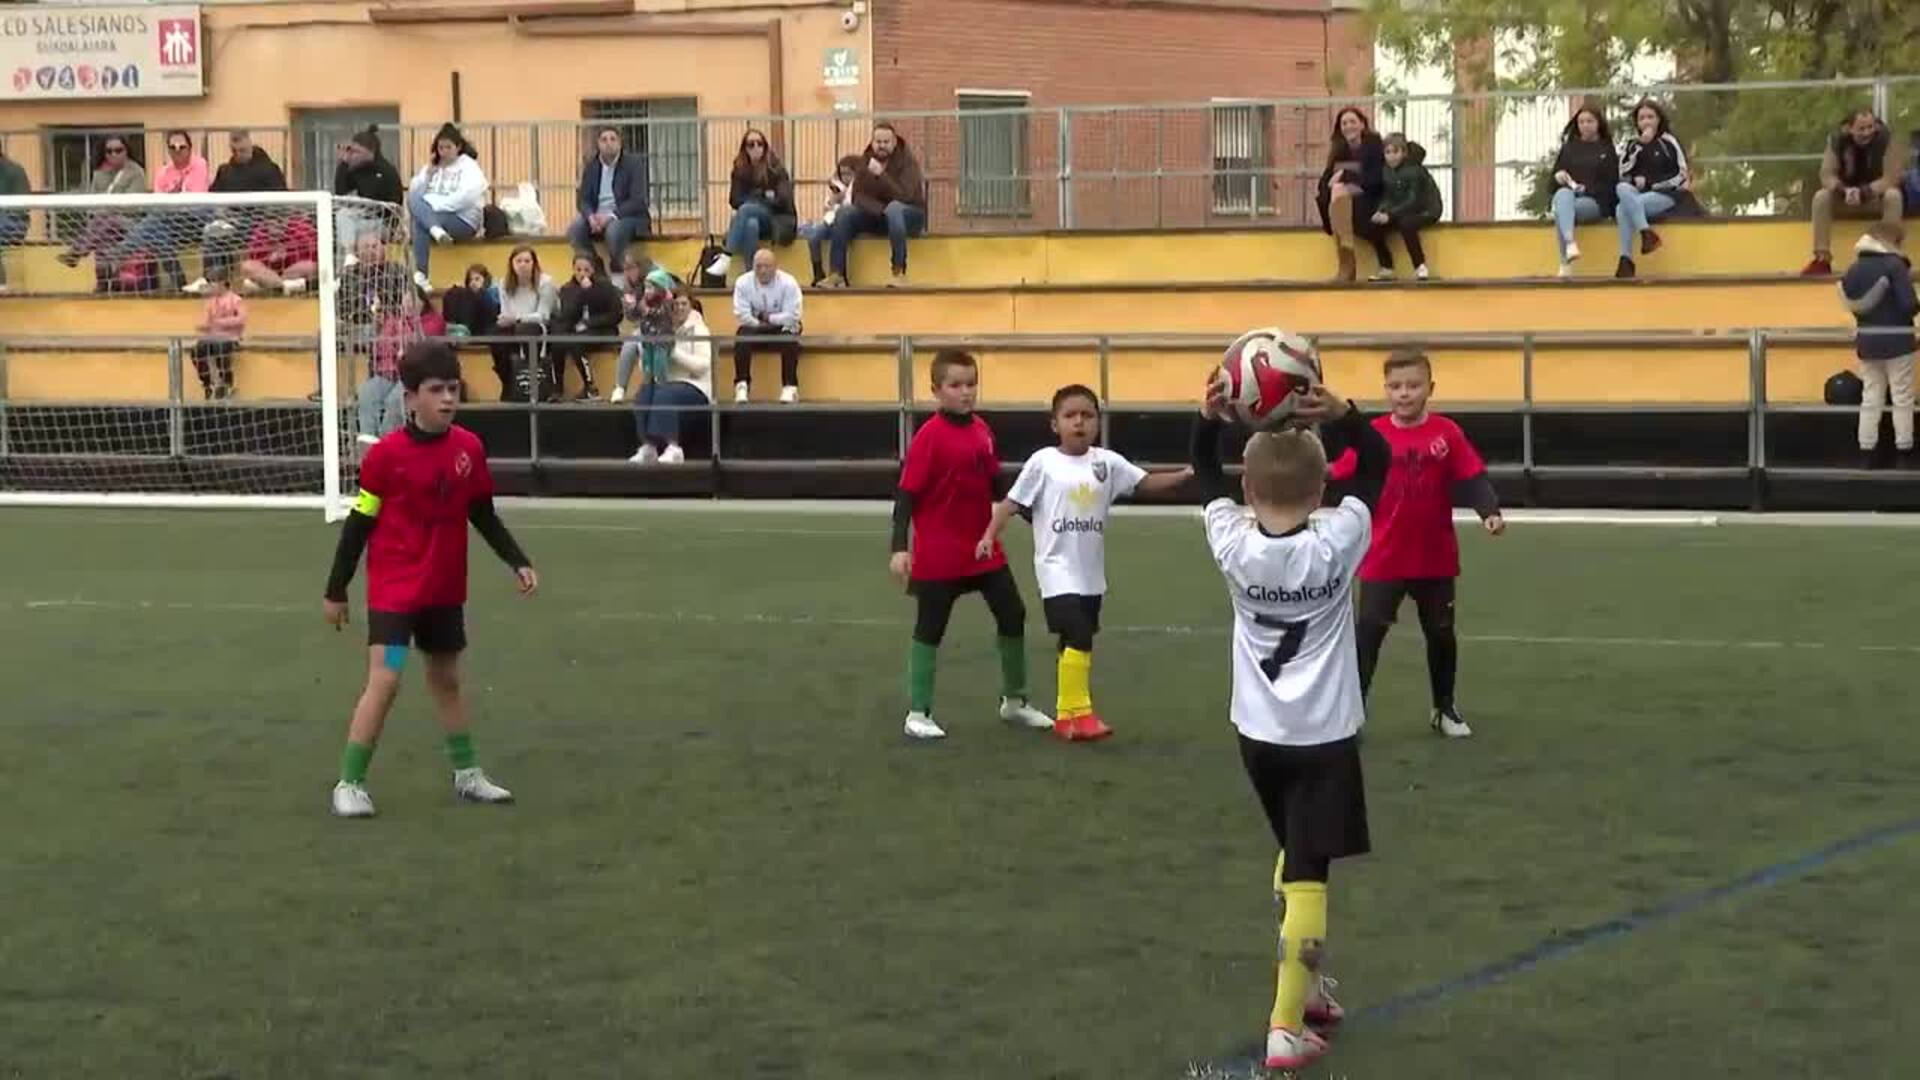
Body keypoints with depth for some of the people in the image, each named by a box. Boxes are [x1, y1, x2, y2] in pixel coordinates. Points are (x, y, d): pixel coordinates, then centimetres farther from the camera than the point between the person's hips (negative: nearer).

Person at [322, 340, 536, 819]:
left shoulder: (469, 448, -4)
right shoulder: (386, 454, -16)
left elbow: (484, 516, 10)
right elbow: (358, 524, -8)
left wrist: (518, 563, 4)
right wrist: (336, 591, -3)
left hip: (446, 590, 5)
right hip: (393, 588, -5)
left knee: (447, 679, 19)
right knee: (384, 681, -14)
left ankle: (467, 775, 32)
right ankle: (349, 784, -6)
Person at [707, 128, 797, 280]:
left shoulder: (776, 169, -4)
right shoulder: (740, 170, 4)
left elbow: (783, 200, -12)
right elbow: (734, 200, -4)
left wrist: (753, 200, -7)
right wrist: (764, 197, -9)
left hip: (779, 220, -2)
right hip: (754, 218, 2)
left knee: (746, 209, -31)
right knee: (751, 224, -36)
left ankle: (727, 257, -42)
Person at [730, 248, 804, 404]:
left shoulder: (788, 283, -13)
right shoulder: (743, 282, -9)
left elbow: (792, 316, -16)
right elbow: (742, 315, -13)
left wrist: (769, 318, -18)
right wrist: (760, 323, -19)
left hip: (782, 327, -1)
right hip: (754, 327, 1)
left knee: (790, 340, -33)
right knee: (742, 338, -31)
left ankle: (789, 387, -26)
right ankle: (742, 386, -25)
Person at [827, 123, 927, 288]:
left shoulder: (907, 160, -11)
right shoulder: (866, 160, 2)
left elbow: (904, 196, -25)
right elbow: (858, 197, -4)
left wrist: (881, 175, -36)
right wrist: (880, 209, -23)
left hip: (910, 216, -5)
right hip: (876, 215, 5)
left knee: (894, 208, -39)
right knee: (844, 212, -20)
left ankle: (899, 273, -42)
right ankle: (837, 275, -24)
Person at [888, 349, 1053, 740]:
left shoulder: (982, 431, 3)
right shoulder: (929, 436, -15)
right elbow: (906, 494, -17)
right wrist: (900, 548, -24)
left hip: (984, 549, 6)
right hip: (938, 554, -6)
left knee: (1013, 616, 10)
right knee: (930, 629, 3)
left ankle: (1014, 702, 26)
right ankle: (918, 714, 13)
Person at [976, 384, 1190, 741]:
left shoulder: (1107, 462, 3)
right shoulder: (1043, 462, -7)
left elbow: (1147, 483, 2)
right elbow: (1012, 502, -4)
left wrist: (1185, 475, -13)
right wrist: (989, 536, -15)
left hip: (1092, 574, 5)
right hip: (1058, 570, -5)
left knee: (1076, 641, 13)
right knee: (1078, 637, -18)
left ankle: (1066, 715, 23)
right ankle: (1079, 713, -13)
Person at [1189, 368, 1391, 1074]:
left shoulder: (1234, 546, -8)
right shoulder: (1336, 543, -14)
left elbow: (1206, 476, 6)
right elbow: (1378, 462, -6)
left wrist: (1208, 418, -8)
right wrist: (1342, 417, -21)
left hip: (1258, 732, 4)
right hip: (1323, 736, -4)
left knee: (1294, 857, 24)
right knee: (1307, 876, -5)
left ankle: (1306, 987, 33)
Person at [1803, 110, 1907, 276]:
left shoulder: (1885, 138, -21)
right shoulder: (1838, 140, -15)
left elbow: (1891, 178, -24)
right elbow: (1827, 175, -16)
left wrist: (1863, 192, -37)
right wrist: (1845, 190, -37)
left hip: (1877, 196, -2)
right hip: (1845, 198, 2)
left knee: (1894, 196, -34)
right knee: (1821, 197, -25)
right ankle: (1822, 259, -22)